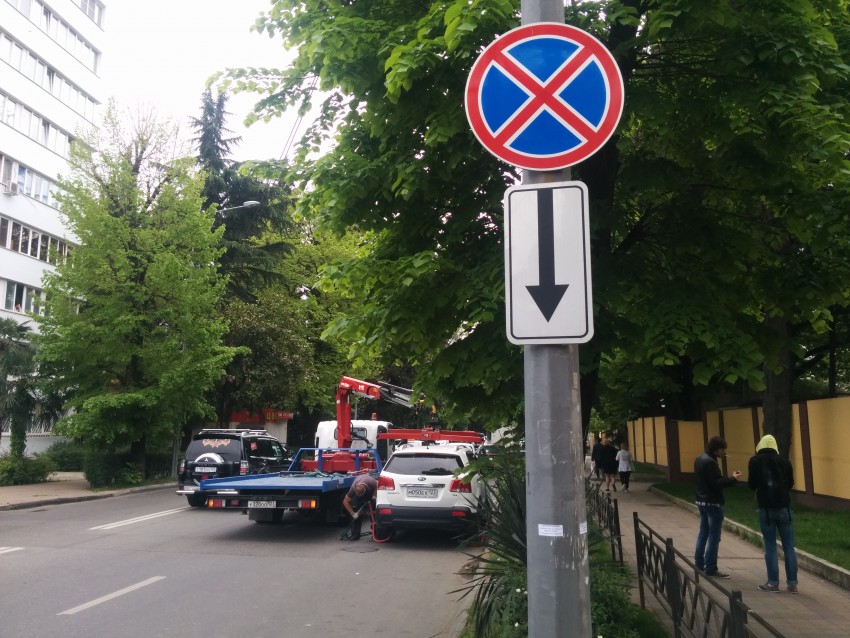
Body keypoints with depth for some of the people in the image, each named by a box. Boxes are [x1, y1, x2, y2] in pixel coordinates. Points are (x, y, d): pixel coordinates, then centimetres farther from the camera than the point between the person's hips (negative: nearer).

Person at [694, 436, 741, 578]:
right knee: (714, 536, -3)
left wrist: (728, 478, 9)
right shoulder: (710, 462, -20)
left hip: (702, 501, 10)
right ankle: (711, 569, 0)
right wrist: (733, 479, -14)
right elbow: (716, 484, -23)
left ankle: (699, 565, 22)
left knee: (703, 533, 15)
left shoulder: (700, 459, 11)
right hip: (713, 503, -10)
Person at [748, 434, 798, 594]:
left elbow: (752, 485, 0)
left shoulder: (755, 461, -2)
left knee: (770, 546, 3)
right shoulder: (784, 461, 3)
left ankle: (773, 583, 5)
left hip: (766, 508, -2)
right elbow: (790, 484, 12)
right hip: (784, 507, 2)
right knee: (789, 546, 6)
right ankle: (792, 583, 6)